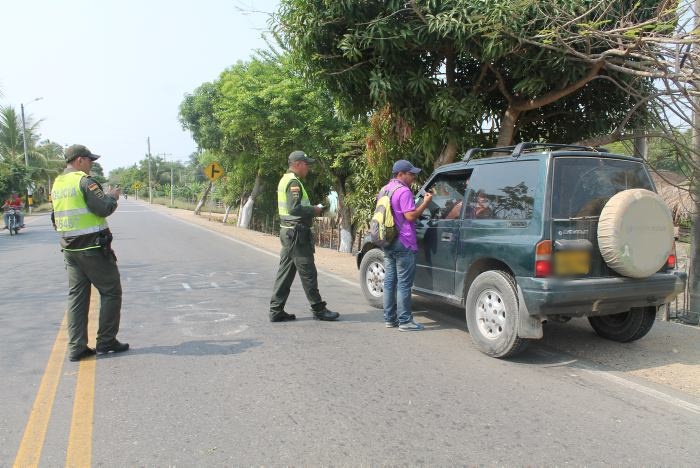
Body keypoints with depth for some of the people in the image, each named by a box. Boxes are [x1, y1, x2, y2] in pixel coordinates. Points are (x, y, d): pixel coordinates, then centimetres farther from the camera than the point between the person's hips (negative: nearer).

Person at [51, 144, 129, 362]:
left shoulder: (57, 184, 12)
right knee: (111, 292, 4)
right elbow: (104, 209, -20)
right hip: (93, 248, -8)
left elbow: (56, 219, 19)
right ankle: (106, 342, 7)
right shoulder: (84, 181, -13)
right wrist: (112, 196, 0)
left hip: (70, 249, 8)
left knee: (77, 295, 10)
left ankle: (77, 347, 10)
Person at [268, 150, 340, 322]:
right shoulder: (293, 182, -14)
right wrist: (314, 210, -11)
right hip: (297, 232, -10)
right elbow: (295, 208, -25)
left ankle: (276, 310, 13)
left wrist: (311, 210, 11)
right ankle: (318, 309, 6)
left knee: (285, 272, 11)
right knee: (308, 273, -2)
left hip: (287, 231, 10)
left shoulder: (285, 179, 18)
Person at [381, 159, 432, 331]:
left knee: (390, 281, 11)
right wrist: (425, 202, -10)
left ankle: (390, 318, 17)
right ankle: (404, 321, 0)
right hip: (404, 244, -9)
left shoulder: (384, 190, 15)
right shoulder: (403, 191, -14)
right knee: (404, 283, -4)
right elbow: (410, 216, -18)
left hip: (388, 244, 9)